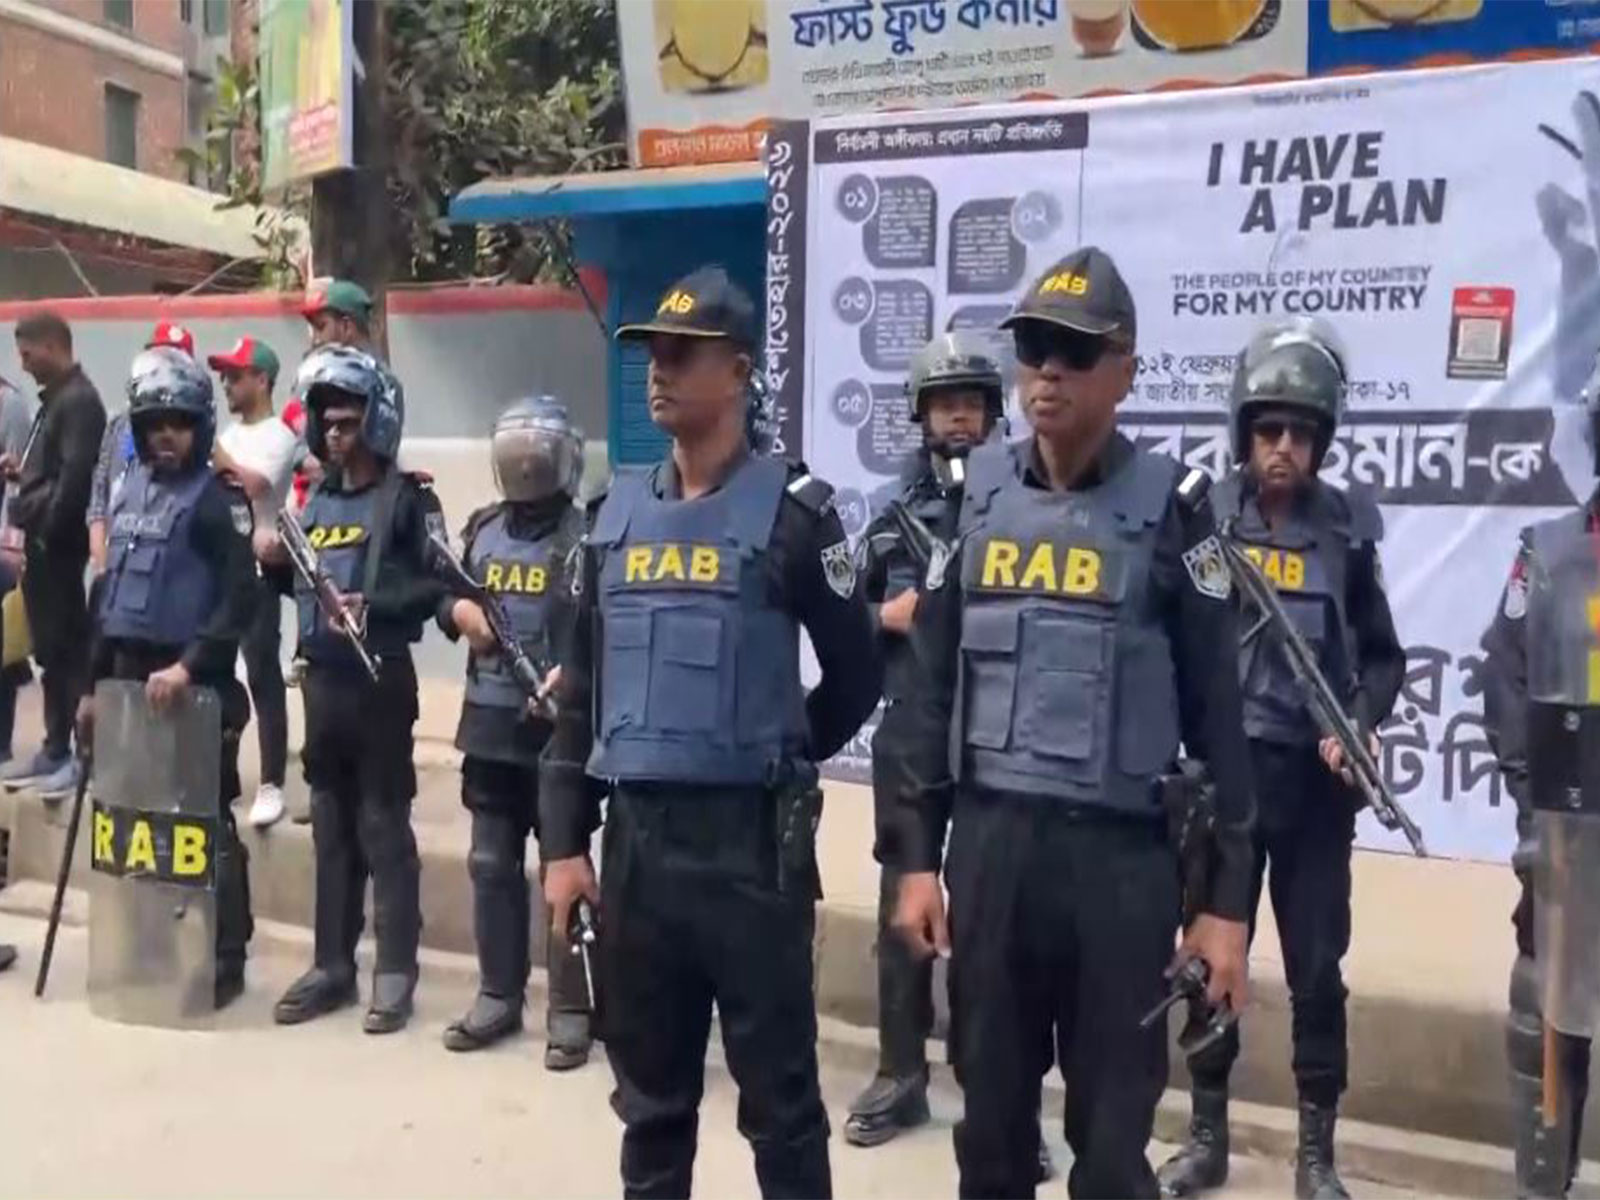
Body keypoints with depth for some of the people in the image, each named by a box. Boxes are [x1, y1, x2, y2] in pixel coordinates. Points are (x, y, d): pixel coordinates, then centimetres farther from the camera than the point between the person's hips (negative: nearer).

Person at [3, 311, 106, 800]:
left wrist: (43, 531, -18)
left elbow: (75, 478, -21)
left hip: (59, 546, -9)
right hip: (42, 545, 9)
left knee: (70, 649, -5)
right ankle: (56, 748, 20)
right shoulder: (54, 399, 18)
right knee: (50, 650, 13)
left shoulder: (80, 401, -13)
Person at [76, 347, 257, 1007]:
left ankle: (225, 959, 8)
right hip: (128, 680, 7)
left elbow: (239, 601, -16)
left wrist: (189, 665, -24)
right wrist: (93, 682, 17)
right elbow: (109, 589, 18)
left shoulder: (219, 500, -8)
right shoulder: (130, 491, 14)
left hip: (193, 687, -7)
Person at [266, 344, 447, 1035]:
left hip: (380, 679, -6)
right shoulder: (318, 498, 14)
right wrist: (276, 563, 1)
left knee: (384, 827, -1)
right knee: (331, 826, 13)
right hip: (321, 679, 7)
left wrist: (375, 605, -24)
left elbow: (439, 585, -14)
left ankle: (395, 974, 7)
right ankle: (333, 964, 22)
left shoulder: (408, 498, -6)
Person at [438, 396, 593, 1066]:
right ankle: (498, 996, 27)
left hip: (560, 728, -6)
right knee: (491, 865, 14)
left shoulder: (585, 535, -8)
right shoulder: (483, 529, 12)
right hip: (488, 724, 6)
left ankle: (570, 1010, 13)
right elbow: (445, 600, 20)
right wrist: (459, 611, -2)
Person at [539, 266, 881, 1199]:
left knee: (777, 1093, 6)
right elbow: (582, 687, 10)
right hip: (636, 832, 5)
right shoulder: (619, 511, 9)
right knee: (650, 1088, 17)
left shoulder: (791, 509, -6)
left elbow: (857, 674, 1)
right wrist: (564, 841, 7)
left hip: (749, 835, -5)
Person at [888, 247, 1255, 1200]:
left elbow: (1217, 714, -3)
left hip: (1121, 853, -3)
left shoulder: (1169, 509, -4)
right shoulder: (975, 497, 5)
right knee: (991, 1118, 15)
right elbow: (934, 688, 8)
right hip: (989, 841, 3)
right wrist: (917, 857, 5)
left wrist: (1229, 900, -5)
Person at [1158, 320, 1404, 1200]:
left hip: (1314, 781, 1)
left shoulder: (1347, 529, 1)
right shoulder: (1202, 516, -3)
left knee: (1317, 969, 9)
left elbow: (1382, 656, 7)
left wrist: (1361, 726, -10)